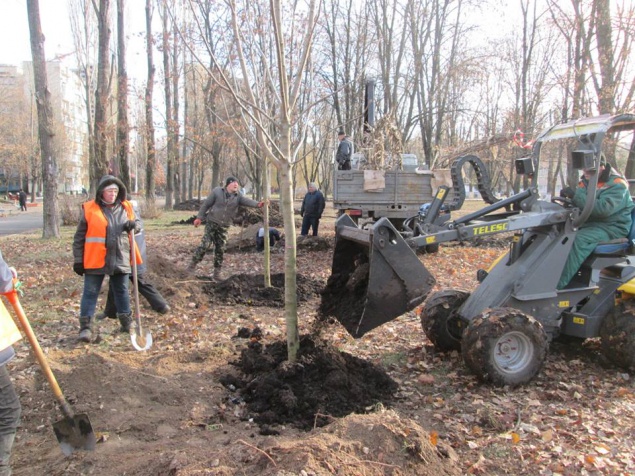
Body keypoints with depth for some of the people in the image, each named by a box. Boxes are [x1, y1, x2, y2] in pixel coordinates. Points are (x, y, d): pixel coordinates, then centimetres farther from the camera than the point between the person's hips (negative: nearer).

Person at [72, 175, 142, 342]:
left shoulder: (125, 207, 5)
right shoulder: (89, 209, -4)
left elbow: (137, 223, 17)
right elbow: (79, 237, 0)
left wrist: (134, 225, -8)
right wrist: (78, 259, -2)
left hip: (120, 259, 3)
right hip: (95, 260, -3)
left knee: (122, 291, 15)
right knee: (90, 292, 3)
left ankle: (127, 322, 28)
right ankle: (86, 326, 11)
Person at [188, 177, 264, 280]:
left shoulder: (238, 197, 0)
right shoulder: (217, 191, -6)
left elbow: (247, 201, -19)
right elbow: (206, 204, -2)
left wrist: (257, 204, -39)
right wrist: (199, 217, -4)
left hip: (224, 227, 3)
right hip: (211, 222, -3)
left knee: (220, 249, 3)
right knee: (206, 244, -12)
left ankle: (217, 271, 14)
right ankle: (193, 263, 7)